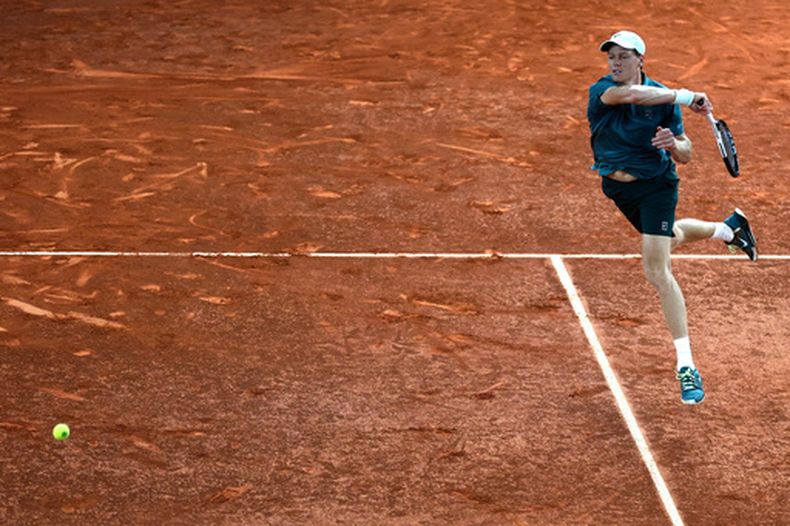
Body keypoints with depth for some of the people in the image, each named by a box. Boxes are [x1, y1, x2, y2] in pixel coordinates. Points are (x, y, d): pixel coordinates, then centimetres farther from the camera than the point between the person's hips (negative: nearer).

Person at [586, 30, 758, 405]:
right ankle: (728, 229, 60)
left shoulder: (664, 98, -14)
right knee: (669, 237, 28)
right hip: (617, 188, 4)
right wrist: (686, 97, -41)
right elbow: (632, 95, -39)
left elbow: (685, 156, -10)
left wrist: (674, 144, -33)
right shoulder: (600, 92, -16)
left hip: (656, 187, -4)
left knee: (656, 270, -16)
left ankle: (686, 366, -14)